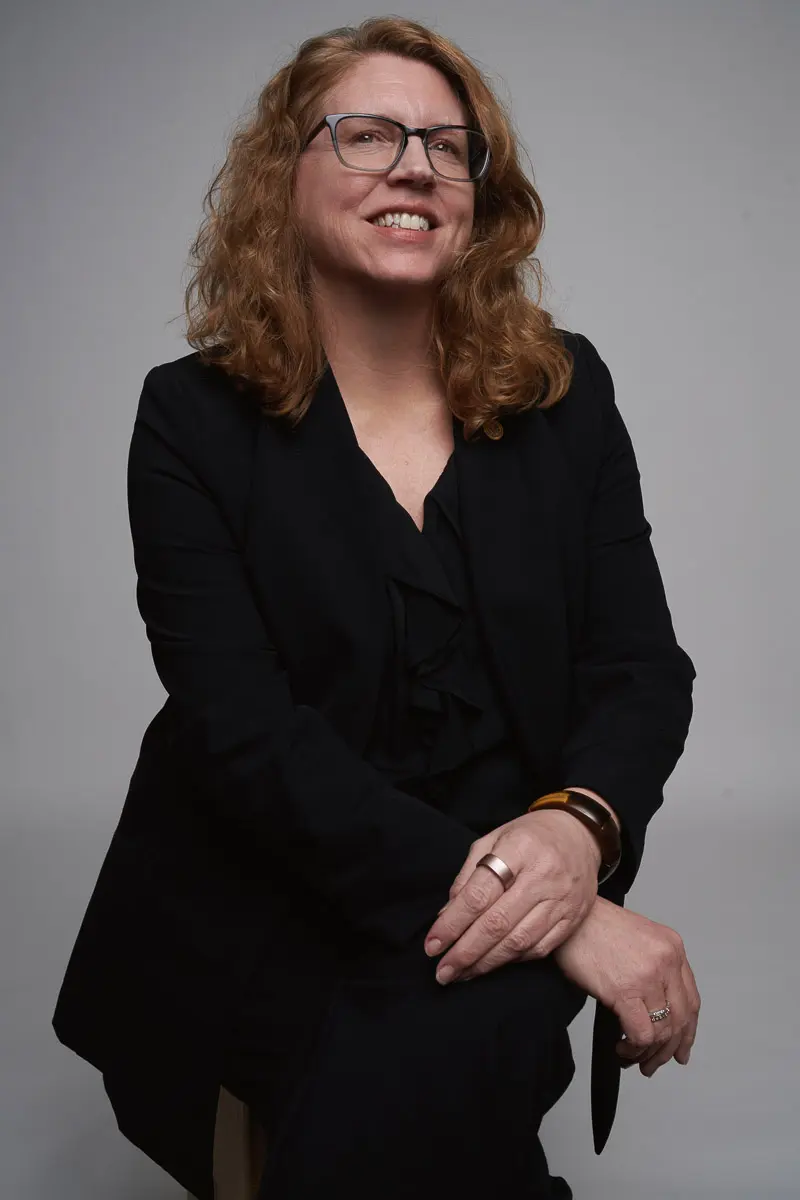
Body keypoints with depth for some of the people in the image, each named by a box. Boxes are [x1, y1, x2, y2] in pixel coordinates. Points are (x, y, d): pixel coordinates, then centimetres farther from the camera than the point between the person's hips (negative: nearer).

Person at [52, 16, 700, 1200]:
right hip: (262, 912, -1)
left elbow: (644, 666, 2)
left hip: (517, 887, 1)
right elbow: (246, 733, -13)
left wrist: (581, 825, -21)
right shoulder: (196, 418, -3)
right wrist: (516, 898, -23)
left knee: (414, 1089, -28)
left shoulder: (564, 391, 5)